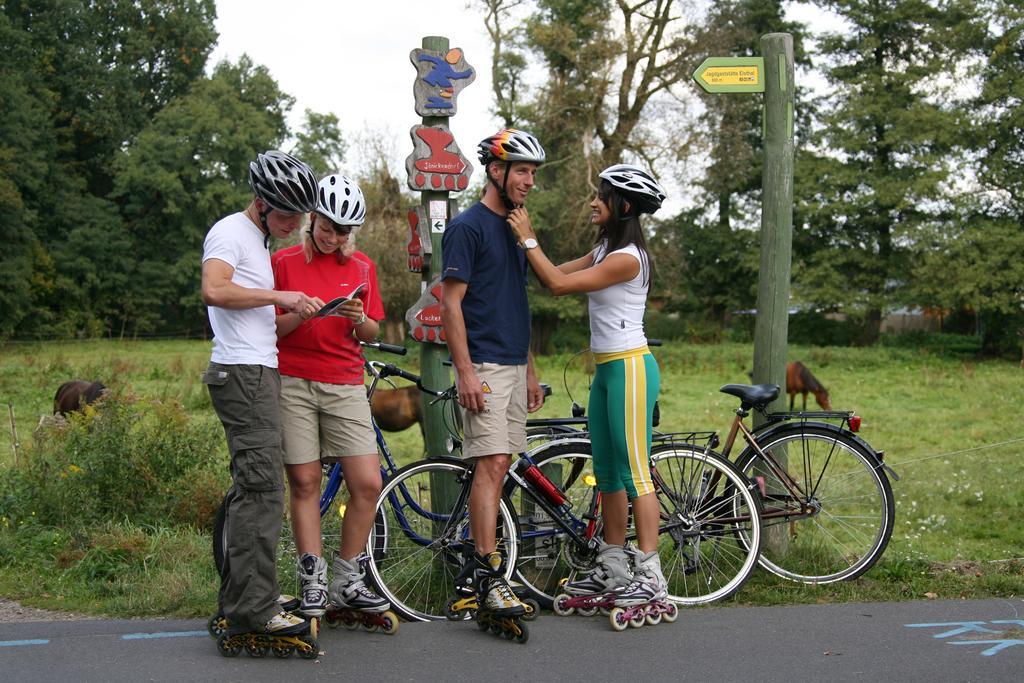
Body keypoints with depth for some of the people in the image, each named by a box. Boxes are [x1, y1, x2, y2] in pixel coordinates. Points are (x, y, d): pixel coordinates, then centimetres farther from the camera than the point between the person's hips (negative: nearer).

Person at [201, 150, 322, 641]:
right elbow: (214, 290, -25)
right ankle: (253, 610, -13)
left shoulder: (259, 240, 23)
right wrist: (278, 296, -19)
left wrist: (295, 309, 14)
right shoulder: (230, 232, -7)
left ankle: (238, 598, 19)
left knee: (250, 489, 12)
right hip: (242, 373, -10)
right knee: (263, 490, -14)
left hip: (258, 372, 10)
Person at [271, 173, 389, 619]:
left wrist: (358, 319, -7)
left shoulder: (362, 267, 12)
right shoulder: (285, 261, 3)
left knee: (367, 484, -5)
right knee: (305, 483, -1)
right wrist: (300, 315, -17)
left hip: (346, 386, 3)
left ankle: (347, 582, 8)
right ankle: (312, 584, 8)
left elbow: (372, 334, 15)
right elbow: (269, 328, 2)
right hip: (293, 383, -3)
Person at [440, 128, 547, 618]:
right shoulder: (468, 227, -9)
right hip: (483, 367, -9)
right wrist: (466, 371, -20)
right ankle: (487, 575, -13)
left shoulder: (514, 228, 17)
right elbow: (450, 303, -14)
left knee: (497, 467, 9)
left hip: (513, 366, 9)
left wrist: (530, 370, 19)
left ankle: (477, 560, 15)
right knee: (492, 464, -13)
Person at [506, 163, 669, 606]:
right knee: (607, 473, 12)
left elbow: (559, 284, -18)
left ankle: (651, 577, -5)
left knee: (634, 473, -8)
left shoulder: (626, 258, -16)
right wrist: (525, 240, 6)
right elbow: (554, 276, 14)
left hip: (630, 369, -10)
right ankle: (613, 570, 20)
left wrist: (527, 238, -11)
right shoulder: (603, 252, 14)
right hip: (607, 369, 10)